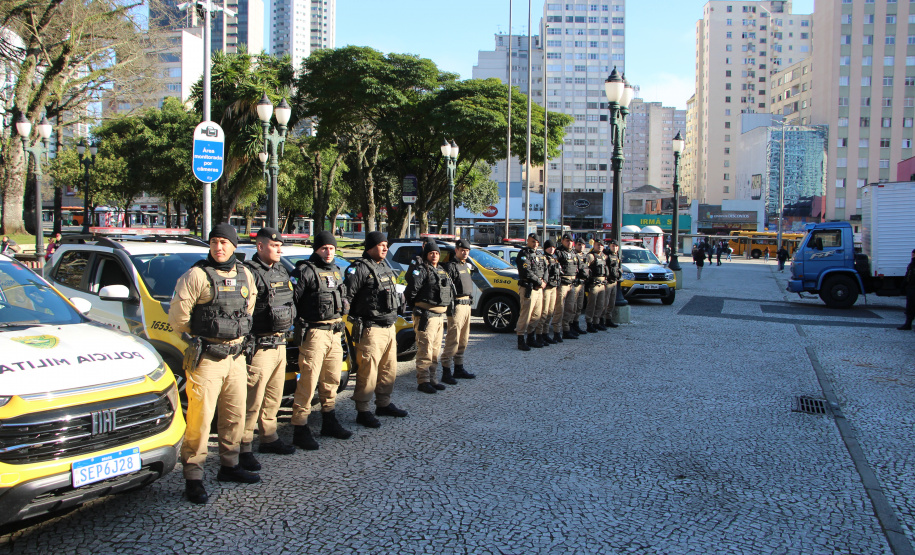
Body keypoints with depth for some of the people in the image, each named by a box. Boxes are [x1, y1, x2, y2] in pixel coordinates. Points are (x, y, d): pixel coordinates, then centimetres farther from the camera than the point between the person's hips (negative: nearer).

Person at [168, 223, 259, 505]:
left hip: (236, 357, 6)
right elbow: (177, 316, -8)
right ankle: (193, 477, 2)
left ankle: (229, 466, 29)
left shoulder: (245, 275, 9)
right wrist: (202, 334, 4)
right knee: (200, 418, -6)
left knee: (235, 415, 14)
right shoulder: (197, 275, -10)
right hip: (206, 358, -6)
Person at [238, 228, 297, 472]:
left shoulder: (281, 271, 16)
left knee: (274, 396, 16)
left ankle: (269, 438, 28)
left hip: (280, 344, 9)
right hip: (260, 346, -9)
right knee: (253, 399, -7)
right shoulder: (250, 272, -12)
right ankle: (243, 447, -1)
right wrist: (248, 343, -21)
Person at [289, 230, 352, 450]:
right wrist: (299, 326, -18)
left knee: (332, 380, 15)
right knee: (308, 382, -8)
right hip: (314, 332, -8)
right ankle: (300, 430, -2)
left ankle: (329, 423, 27)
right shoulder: (305, 271, -9)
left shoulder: (335, 271, 17)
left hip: (335, 332, 8)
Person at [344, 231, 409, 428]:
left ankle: (384, 404, 30)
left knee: (389, 369, 16)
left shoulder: (386, 267, 17)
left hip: (389, 328, 9)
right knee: (368, 372, -5)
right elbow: (346, 295, -18)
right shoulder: (360, 269, -12)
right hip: (371, 330, -9)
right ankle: (362, 412, 4)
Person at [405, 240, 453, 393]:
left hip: (439, 315, 9)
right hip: (425, 315, -9)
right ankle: (423, 381, -4)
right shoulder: (421, 269, -9)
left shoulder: (441, 270, 18)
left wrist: (447, 305, 18)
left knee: (435, 349, 14)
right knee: (425, 350, -8)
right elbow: (412, 289, -16)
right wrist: (415, 305, -5)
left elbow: (449, 290, 27)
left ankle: (431, 379, 22)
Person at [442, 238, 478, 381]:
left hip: (467, 305, 9)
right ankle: (446, 372, -8)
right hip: (457, 306, -9)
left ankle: (459, 369, 23)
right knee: (453, 340, -11)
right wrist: (450, 307, -20)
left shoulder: (466, 265, 18)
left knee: (463, 340, 14)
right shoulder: (451, 266, -9)